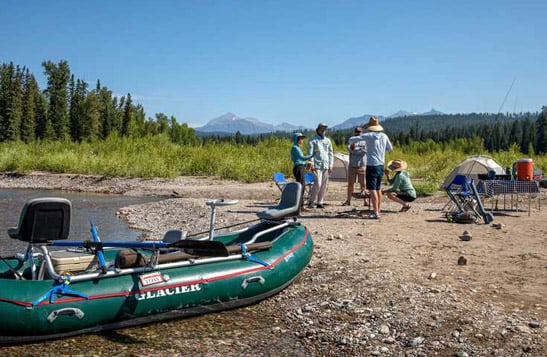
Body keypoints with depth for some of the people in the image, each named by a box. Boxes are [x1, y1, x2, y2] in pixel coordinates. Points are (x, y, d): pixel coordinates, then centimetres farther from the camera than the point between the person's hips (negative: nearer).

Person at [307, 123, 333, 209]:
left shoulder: (328, 140, 17)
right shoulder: (313, 140, 3)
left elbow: (331, 153, 18)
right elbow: (310, 153, -4)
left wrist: (330, 165, 10)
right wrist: (312, 164, -13)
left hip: (326, 166, 5)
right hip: (317, 166, -5)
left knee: (324, 185, 4)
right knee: (317, 184, -14)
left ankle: (320, 202, 11)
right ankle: (311, 201, -3)